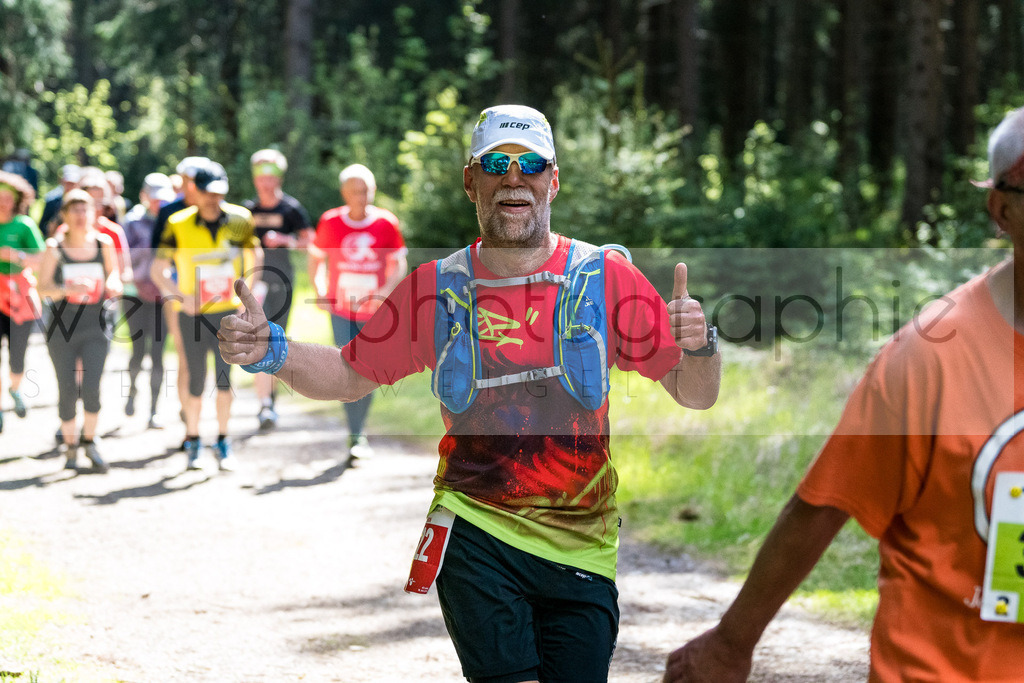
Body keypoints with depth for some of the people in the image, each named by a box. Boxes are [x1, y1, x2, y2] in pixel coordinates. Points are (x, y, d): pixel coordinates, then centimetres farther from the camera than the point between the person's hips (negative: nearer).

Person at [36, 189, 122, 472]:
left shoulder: (104, 244, 1)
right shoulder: (55, 248, -4)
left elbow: (114, 277, 12)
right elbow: (42, 288, -6)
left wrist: (114, 286, -11)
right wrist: (66, 289, -24)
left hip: (95, 326, 1)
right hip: (62, 328, 0)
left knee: (91, 387, -11)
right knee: (67, 390, 1)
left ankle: (90, 441, 10)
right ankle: (69, 444, 20)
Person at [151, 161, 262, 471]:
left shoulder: (240, 219, -2)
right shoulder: (179, 225, -9)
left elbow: (255, 255, 14)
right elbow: (157, 269, -4)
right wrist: (180, 296, -17)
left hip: (228, 312, 1)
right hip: (193, 314, -1)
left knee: (225, 378, -2)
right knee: (196, 382, 1)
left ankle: (223, 442, 12)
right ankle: (192, 440, 20)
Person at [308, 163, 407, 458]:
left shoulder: (386, 223, -4)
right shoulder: (330, 222, -3)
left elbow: (398, 265, 1)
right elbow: (316, 259, 10)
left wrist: (385, 292, -16)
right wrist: (320, 291, -4)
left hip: (375, 311, 0)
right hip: (341, 309, 0)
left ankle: (357, 432, 21)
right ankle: (356, 436, 0)